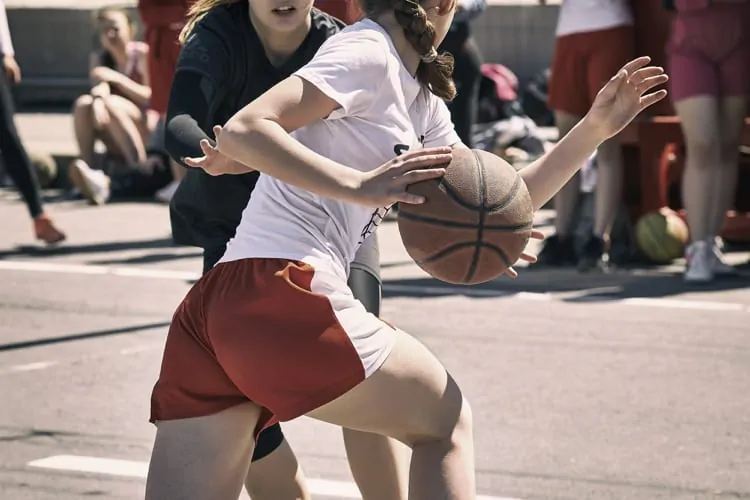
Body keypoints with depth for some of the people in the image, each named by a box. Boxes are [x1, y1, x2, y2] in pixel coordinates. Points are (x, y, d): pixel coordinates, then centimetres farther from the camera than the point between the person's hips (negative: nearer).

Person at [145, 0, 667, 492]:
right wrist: (359, 185, -23)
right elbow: (242, 131, -15)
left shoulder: (423, 101, 26)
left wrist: (596, 127, 19)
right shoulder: (368, 52, -4)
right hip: (285, 294, -9)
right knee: (446, 420, 12)